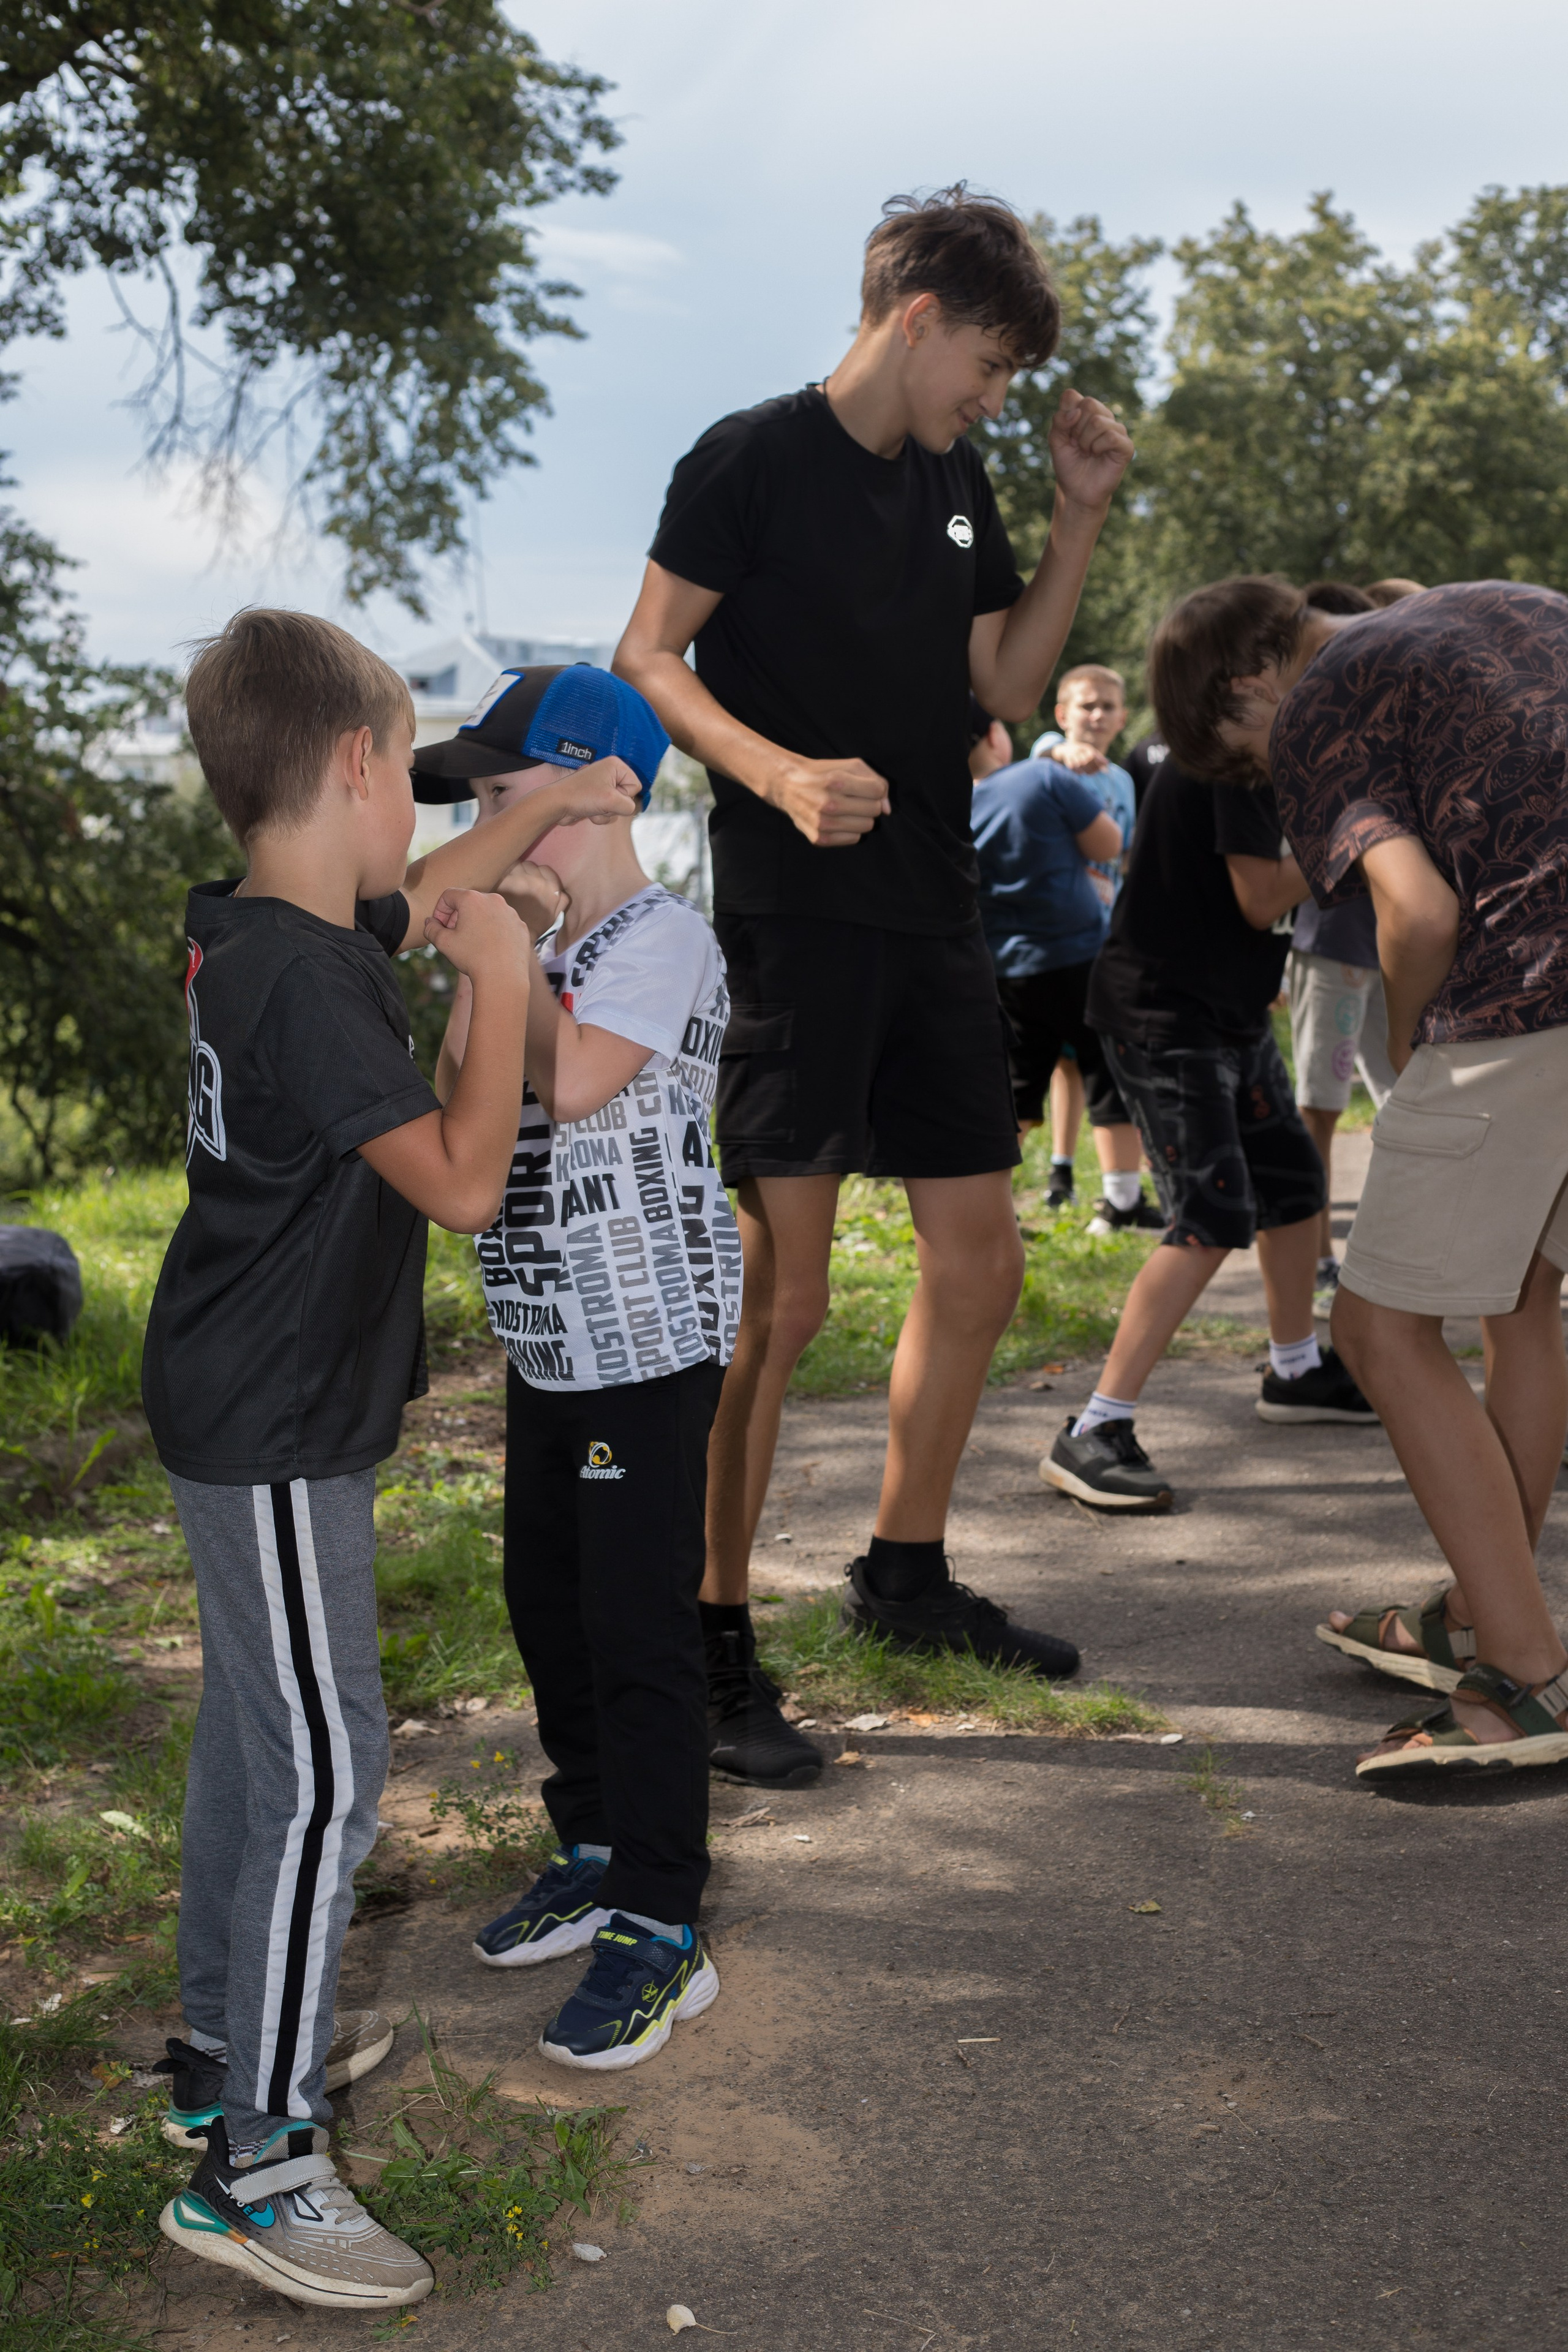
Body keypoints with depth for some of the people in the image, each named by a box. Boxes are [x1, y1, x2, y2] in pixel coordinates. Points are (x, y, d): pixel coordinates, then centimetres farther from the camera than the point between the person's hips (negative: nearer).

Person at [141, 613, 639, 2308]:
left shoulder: (252, 931, 5)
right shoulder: (307, 981, -25)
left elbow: (419, 900, 25)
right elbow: (463, 1182, -24)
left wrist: (543, 812, 28)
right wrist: (503, 985, -16)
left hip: (239, 1411, 10)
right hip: (275, 1435, -10)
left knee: (253, 1724, 21)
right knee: (322, 1770, -5)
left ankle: (224, 2041, 37)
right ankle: (253, 2164, 4)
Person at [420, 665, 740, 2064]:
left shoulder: (661, 936, -13)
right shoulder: (549, 948, 16)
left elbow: (572, 1082, -27)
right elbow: (457, 1106, 10)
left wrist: (515, 943, -14)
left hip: (649, 1340, -9)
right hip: (551, 1335, 10)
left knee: (640, 1625, -4)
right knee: (549, 1604, 17)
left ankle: (661, 1930, 6)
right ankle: (597, 1856, 33)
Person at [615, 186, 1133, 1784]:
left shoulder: (952, 483, 18)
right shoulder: (753, 458, -4)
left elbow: (1007, 684, 19)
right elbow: (645, 659, -9)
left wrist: (1081, 520, 10)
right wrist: (781, 772, -24)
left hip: (930, 920, 8)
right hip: (792, 919, -8)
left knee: (981, 1264, 11)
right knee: (777, 1294, -9)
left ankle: (904, 1575, 29)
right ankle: (705, 1643, 3)